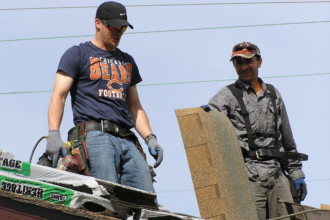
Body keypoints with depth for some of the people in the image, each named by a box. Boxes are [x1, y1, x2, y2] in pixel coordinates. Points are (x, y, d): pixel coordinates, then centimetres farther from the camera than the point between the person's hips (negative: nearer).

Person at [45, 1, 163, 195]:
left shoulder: (127, 61, 29)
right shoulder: (77, 54, 12)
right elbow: (59, 96, 2)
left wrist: (150, 138, 14)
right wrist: (54, 134, -14)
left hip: (127, 140, 6)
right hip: (95, 135, -6)